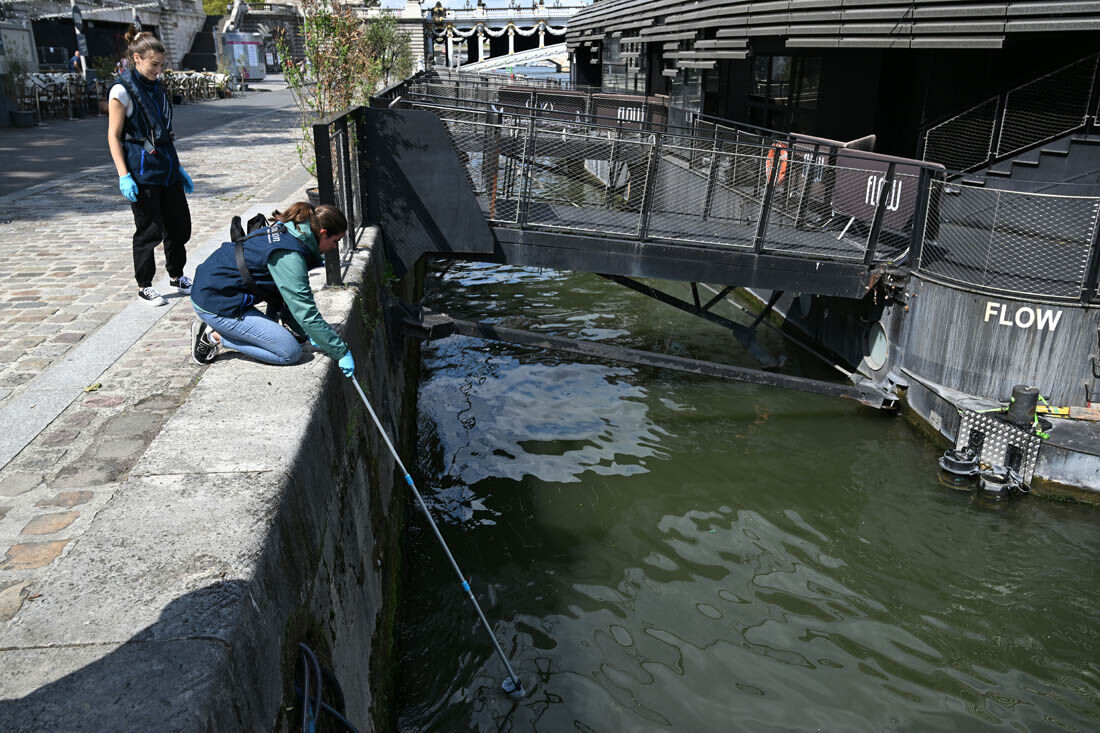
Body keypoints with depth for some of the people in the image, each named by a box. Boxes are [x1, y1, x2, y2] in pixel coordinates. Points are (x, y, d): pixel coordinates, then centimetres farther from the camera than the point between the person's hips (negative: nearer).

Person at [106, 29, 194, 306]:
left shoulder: (156, 87, 12)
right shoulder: (122, 89, -10)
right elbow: (113, 136, -11)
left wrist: (178, 167, 18)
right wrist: (124, 176, -18)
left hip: (167, 168, 7)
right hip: (142, 172, -7)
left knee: (179, 223, 12)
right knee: (149, 230, -1)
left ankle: (176, 275, 30)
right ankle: (144, 286, 14)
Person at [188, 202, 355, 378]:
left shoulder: (285, 231, 5)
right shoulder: (288, 256, -24)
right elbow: (306, 312, -24)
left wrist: (308, 333, 9)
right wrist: (342, 352, -18)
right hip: (216, 305, -10)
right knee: (290, 352, -11)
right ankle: (215, 337, -5)